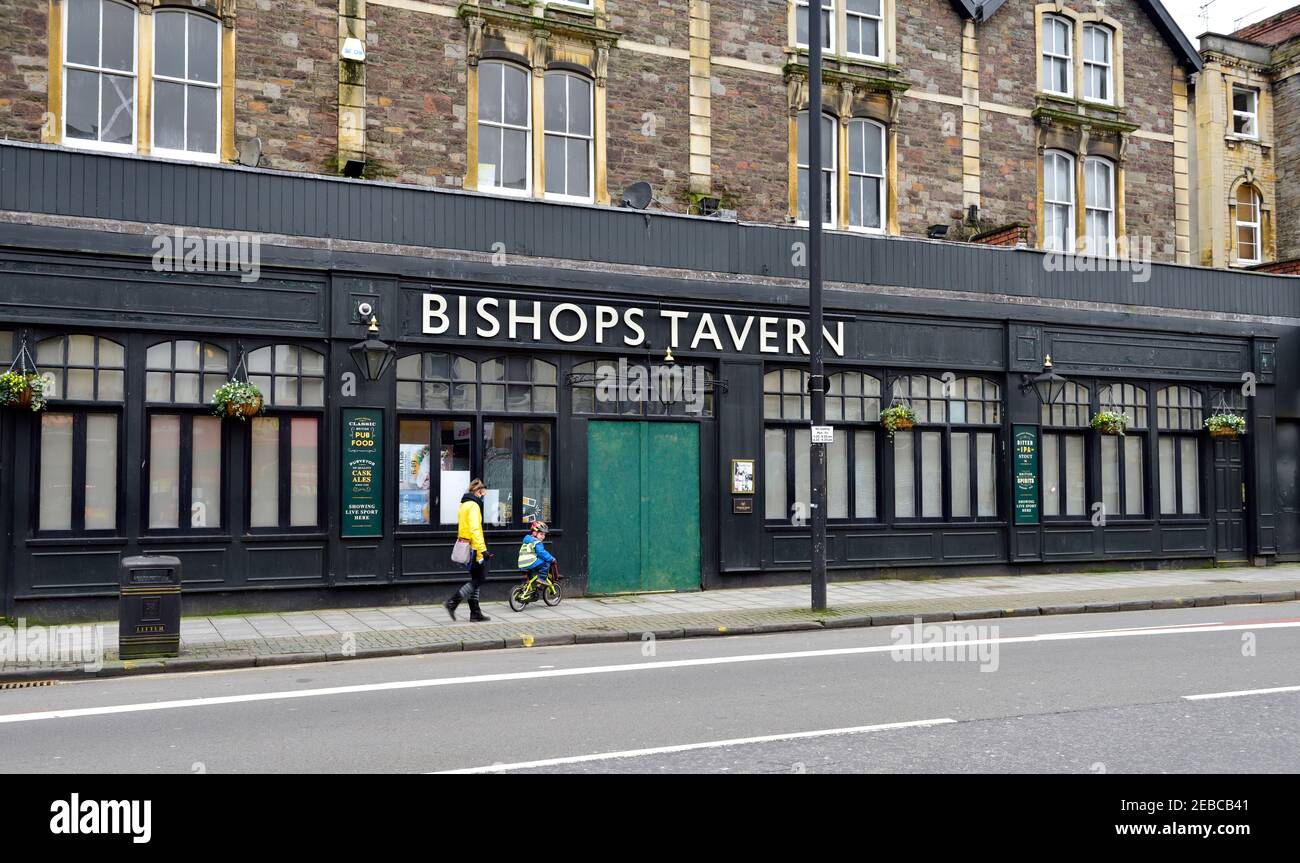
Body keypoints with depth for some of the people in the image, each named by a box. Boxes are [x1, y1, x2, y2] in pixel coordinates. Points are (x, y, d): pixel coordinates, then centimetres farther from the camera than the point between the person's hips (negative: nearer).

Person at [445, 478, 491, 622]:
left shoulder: (464, 505, 16)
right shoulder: (473, 505, -14)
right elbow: (475, 529, -23)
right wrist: (483, 549, -26)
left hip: (465, 545, 10)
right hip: (474, 548, -10)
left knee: (475, 579, 13)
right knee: (480, 578, -3)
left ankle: (475, 613, 15)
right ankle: (452, 603, -8)